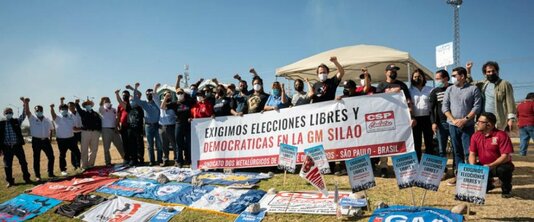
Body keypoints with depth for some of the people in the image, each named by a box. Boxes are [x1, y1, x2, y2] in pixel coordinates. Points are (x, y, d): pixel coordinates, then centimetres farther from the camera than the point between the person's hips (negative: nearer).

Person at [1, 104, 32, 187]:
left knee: (23, 162, 4)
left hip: (17, 146, 1)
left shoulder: (17, 121, 6)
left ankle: (26, 178, 16)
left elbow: (23, 116, -5)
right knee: (7, 165, 5)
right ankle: (10, 181, 18)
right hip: (7, 147, 0)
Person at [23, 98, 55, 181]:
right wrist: (26, 103, -29)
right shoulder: (32, 119, 0)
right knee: (36, 159, 2)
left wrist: (50, 137, 8)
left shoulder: (47, 120, 8)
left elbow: (51, 129, 18)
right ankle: (37, 176, 10)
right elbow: (27, 112, -15)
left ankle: (51, 173, 19)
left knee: (51, 157, 4)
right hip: (36, 141, -3)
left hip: (46, 140, 3)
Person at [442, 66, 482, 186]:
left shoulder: (473, 89, -1)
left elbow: (477, 107, -7)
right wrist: (454, 120, -8)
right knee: (457, 151, 9)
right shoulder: (450, 89, 8)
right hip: (453, 125, 3)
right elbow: (444, 107, 4)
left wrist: (465, 119, -15)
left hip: (468, 126, -3)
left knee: (468, 152, -5)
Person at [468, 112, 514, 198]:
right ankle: (487, 185, 15)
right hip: (482, 167, 5)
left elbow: (505, 156, -22)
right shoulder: (476, 136, 0)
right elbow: (472, 154, 0)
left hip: (499, 165, -5)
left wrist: (490, 165, -33)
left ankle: (506, 190, -3)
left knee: (503, 169, -37)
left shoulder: (501, 135, -17)